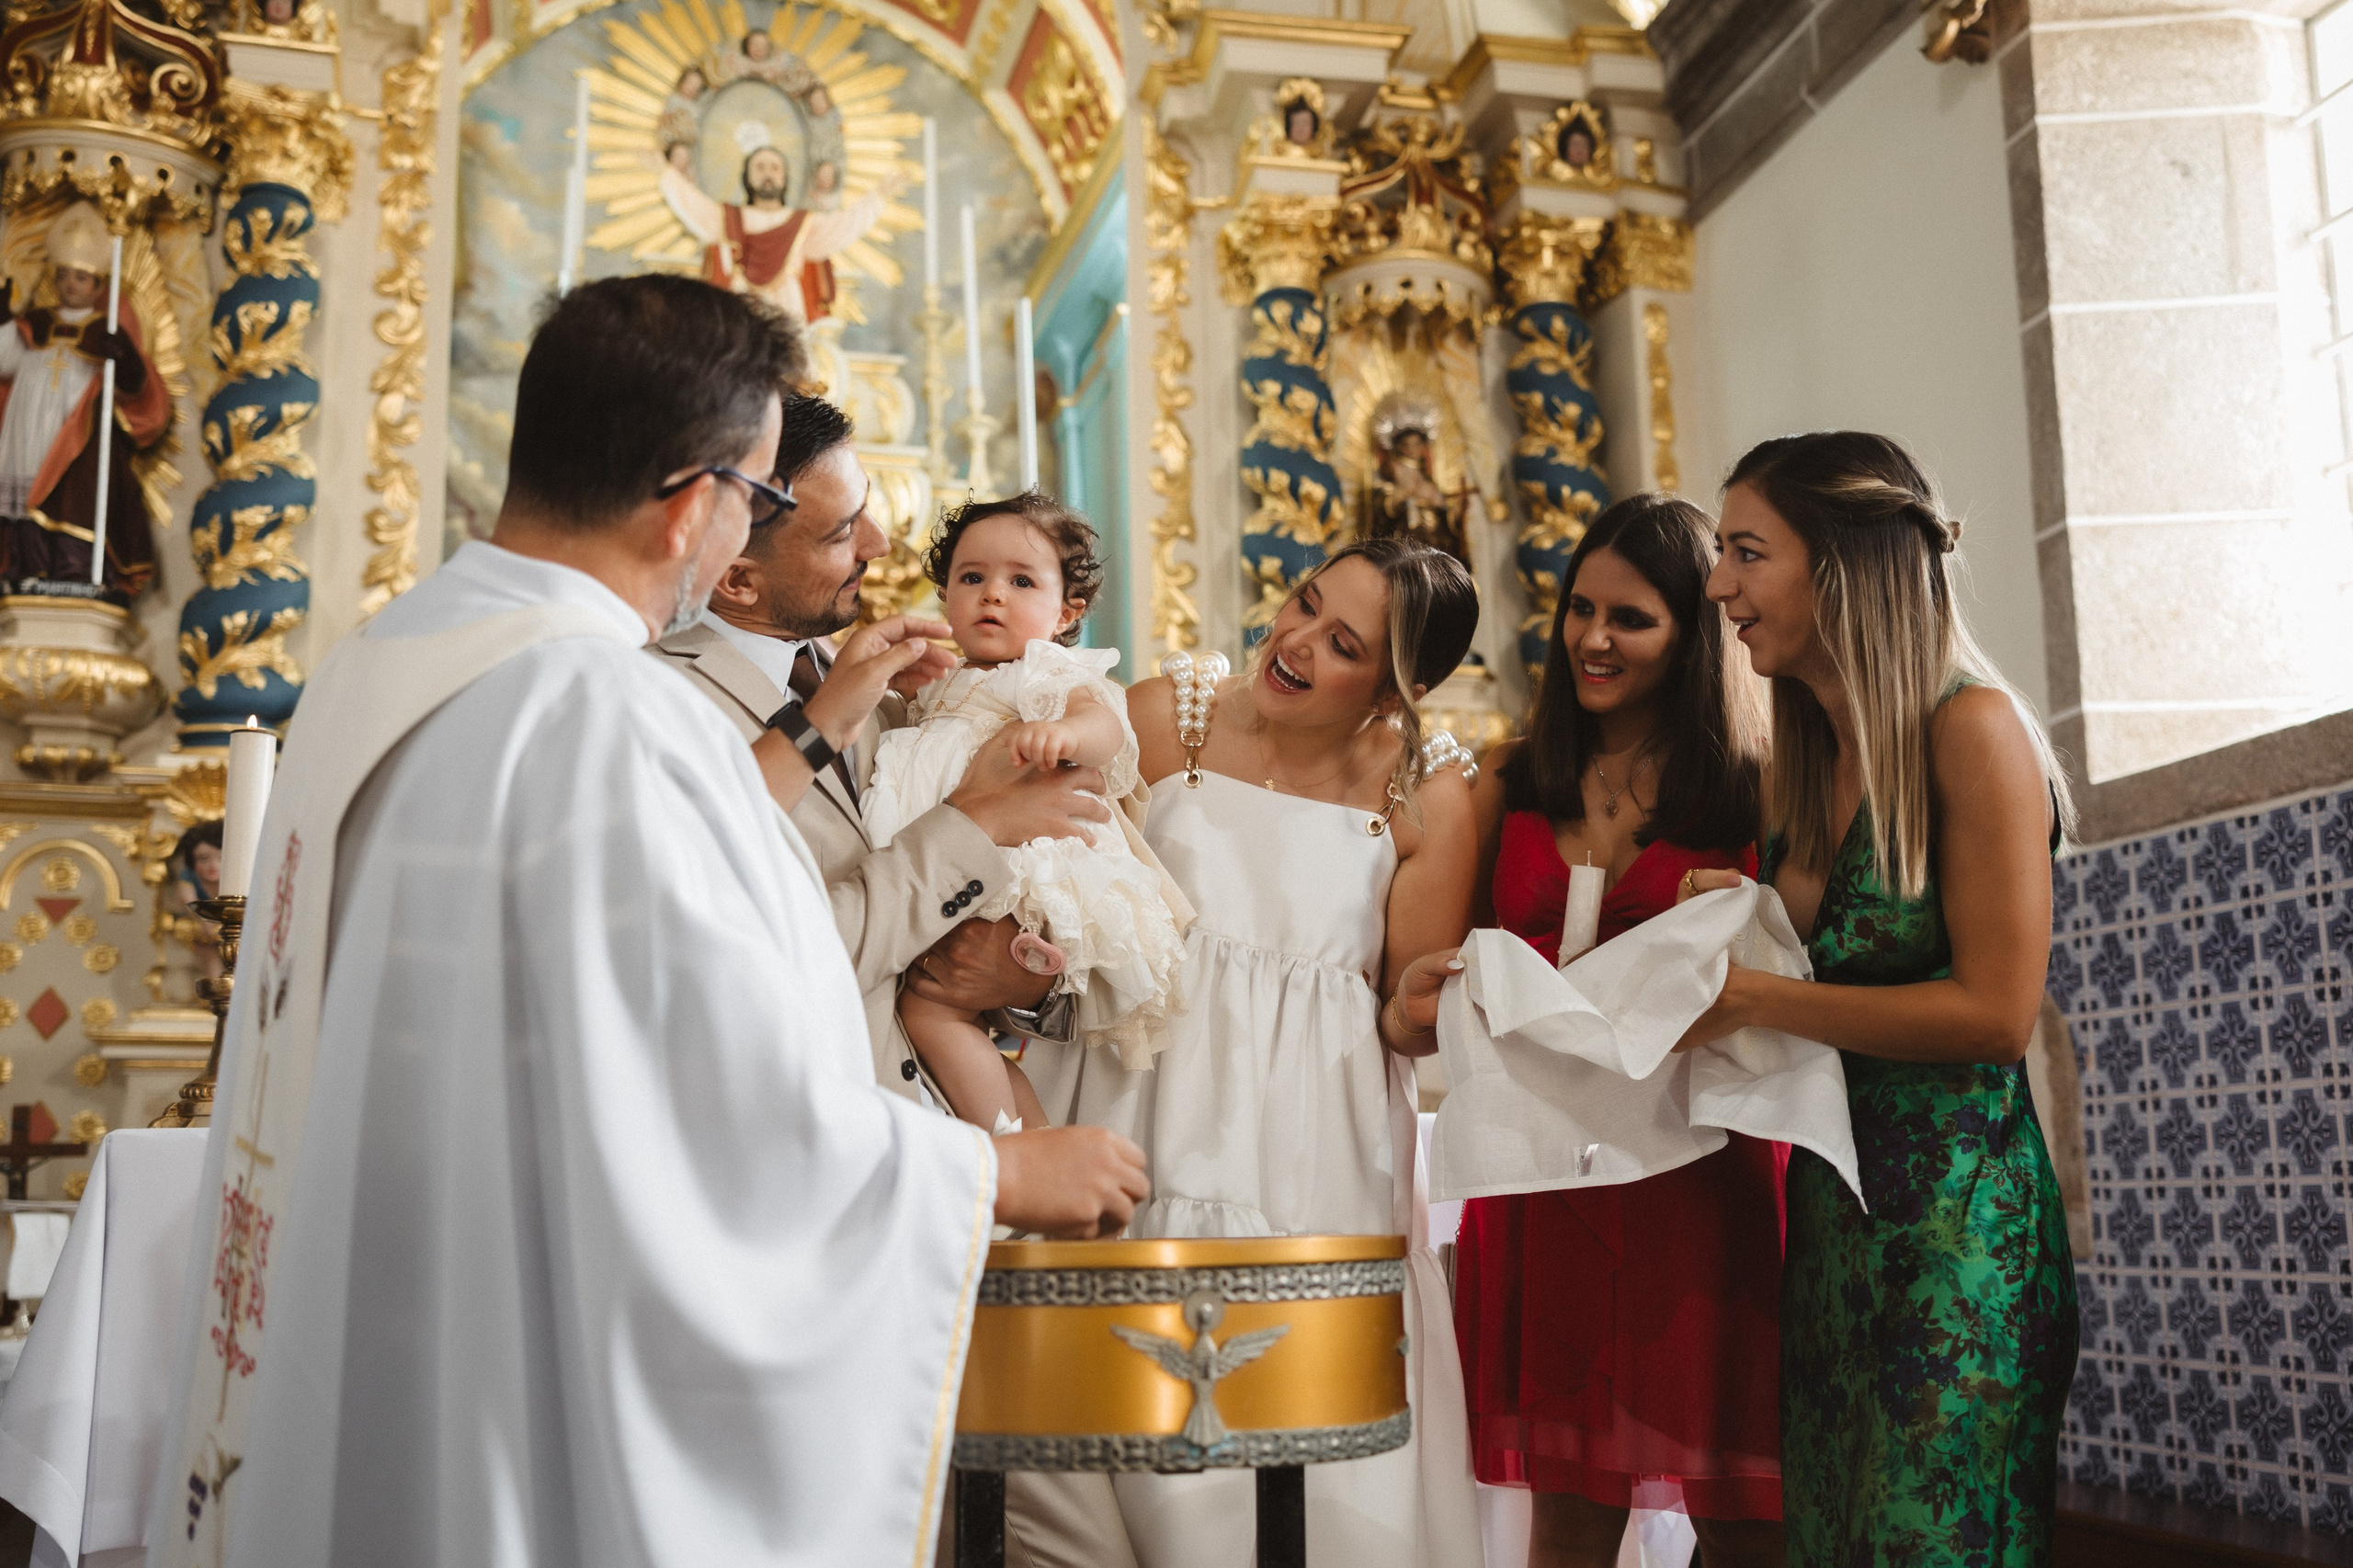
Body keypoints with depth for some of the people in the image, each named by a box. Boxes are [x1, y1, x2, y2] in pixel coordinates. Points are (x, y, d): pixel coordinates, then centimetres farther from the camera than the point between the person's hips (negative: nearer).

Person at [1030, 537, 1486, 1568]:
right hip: (1155, 1132, 0)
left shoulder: (1426, 803, 0)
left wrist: (1413, 1007, -14)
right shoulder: (1162, 719, 2)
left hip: (1318, 1166, 0)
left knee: (1335, 1485, 0)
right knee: (1172, 1474, -2)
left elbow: (1408, 1026, 7)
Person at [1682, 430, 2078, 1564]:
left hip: (1958, 1221, -8)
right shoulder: (1808, 761, 12)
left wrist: (1756, 999, -15)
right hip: (1829, 1215, 8)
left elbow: (1995, 1011, -17)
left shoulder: (1970, 729, -12)